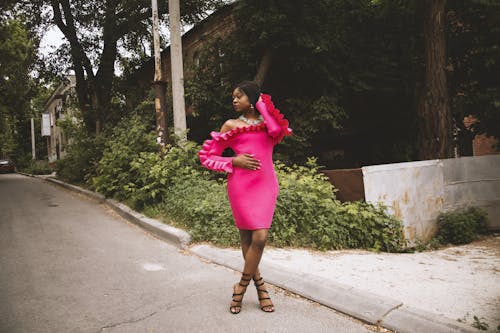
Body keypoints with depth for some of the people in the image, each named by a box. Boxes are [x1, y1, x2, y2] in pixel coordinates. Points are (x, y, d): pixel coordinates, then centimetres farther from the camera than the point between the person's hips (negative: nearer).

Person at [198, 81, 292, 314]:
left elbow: (278, 131, -11)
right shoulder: (231, 125, 10)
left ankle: (242, 286, 12)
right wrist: (234, 161, -6)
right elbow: (207, 156, 9)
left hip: (266, 184, 2)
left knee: (259, 237, -6)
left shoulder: (268, 121, 15)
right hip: (241, 185, -1)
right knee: (253, 238, -3)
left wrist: (261, 104, 1)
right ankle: (260, 287, 14)